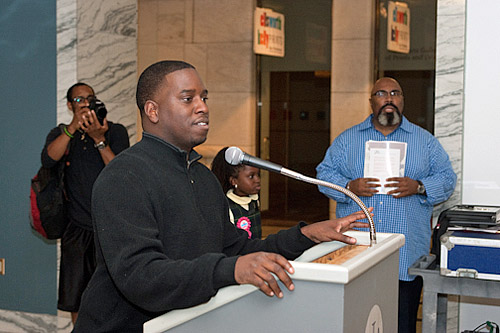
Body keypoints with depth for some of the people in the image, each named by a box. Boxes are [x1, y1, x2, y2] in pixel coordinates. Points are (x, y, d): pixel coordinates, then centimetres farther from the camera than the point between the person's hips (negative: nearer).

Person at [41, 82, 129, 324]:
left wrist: (99, 139, -20)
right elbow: (48, 160, -12)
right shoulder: (61, 134, 11)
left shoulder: (115, 132, 3)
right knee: (75, 301, 7)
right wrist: (74, 127, -21)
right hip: (77, 228, 3)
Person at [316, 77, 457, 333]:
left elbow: (447, 178, 9)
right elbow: (325, 173, 9)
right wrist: (349, 187, -10)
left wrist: (418, 187, -11)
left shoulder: (425, 140, 12)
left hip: (407, 255, 0)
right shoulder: (347, 139, 12)